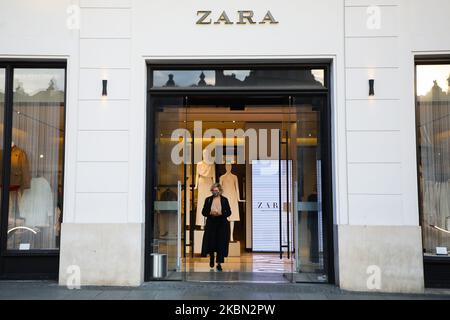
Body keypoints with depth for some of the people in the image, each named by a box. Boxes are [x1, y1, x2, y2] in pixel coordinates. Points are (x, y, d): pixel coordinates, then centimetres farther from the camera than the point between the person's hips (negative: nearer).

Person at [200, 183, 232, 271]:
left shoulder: (224, 200, 3)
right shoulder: (208, 200, 5)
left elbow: (229, 212, 1)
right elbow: (204, 212, 5)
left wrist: (220, 213, -16)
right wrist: (210, 213, -14)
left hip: (222, 224, -1)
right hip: (211, 224, 1)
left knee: (221, 243, -3)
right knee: (211, 242, 0)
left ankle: (219, 263, 4)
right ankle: (211, 258, 29)